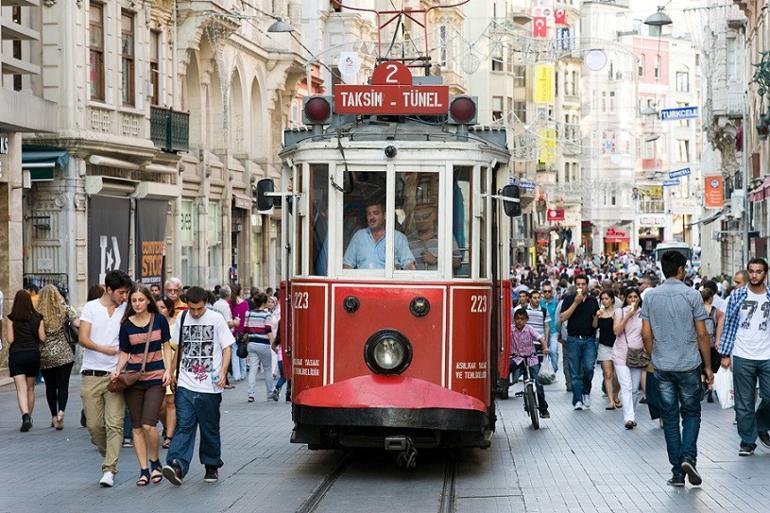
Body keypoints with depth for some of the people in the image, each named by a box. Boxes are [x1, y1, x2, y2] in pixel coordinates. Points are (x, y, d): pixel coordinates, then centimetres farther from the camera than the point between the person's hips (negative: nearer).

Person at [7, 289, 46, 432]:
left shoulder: (12, 318, -6)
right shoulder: (38, 318, 1)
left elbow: (10, 339, -8)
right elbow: (43, 338, -1)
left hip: (16, 354, -3)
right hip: (33, 353, 3)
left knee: (21, 388, -5)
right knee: (30, 388, 16)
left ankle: (25, 415, -25)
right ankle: (29, 418, 23)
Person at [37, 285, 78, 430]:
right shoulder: (64, 310, -1)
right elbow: (78, 323, -13)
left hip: (45, 355, 1)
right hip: (63, 354, -1)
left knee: (50, 386, 12)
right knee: (63, 385, 0)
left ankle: (54, 416, 17)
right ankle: (61, 411, -22)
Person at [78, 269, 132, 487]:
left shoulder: (126, 310, 7)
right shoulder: (91, 308, 2)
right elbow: (83, 339, -7)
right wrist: (104, 349, -25)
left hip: (115, 374, 0)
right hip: (91, 375, 0)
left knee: (115, 424, -9)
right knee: (94, 425, 4)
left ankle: (109, 469, -8)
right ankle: (109, 456, 28)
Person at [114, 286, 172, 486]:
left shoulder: (159, 320, 1)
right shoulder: (126, 325, 3)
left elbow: (166, 348, 7)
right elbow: (124, 353, 7)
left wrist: (168, 371, -4)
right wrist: (118, 370, -10)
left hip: (155, 379, -2)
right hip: (133, 378, 2)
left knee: (148, 425, -13)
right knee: (136, 427, 3)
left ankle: (155, 462, 11)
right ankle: (144, 471, 11)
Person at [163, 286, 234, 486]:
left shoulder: (216, 319, -1)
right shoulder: (182, 319, 9)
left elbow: (227, 348, 0)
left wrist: (222, 373, -13)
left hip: (209, 387, -2)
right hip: (185, 385, 2)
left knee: (210, 429, 7)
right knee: (184, 426, -9)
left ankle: (212, 467, 21)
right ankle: (177, 466, -21)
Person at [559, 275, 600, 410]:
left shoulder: (593, 301, 10)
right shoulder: (569, 299, 2)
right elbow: (563, 318, -10)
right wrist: (576, 303, -13)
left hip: (589, 339, 1)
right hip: (573, 339, -1)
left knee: (589, 368, -14)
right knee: (575, 373, 1)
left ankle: (586, 391, 12)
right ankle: (577, 401, 6)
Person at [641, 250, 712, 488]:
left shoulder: (651, 296, 1)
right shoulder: (692, 295, -7)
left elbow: (646, 334, 1)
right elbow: (702, 335, -6)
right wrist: (708, 366, 3)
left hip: (662, 367, 2)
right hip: (689, 366, -2)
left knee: (669, 418, 8)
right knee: (691, 413, 12)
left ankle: (677, 472, 9)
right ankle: (688, 457, -9)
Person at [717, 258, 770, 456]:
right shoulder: (737, 296, 2)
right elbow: (729, 326, 4)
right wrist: (725, 354, 0)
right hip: (742, 357, -1)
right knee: (744, 403, 3)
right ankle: (747, 441, 13)